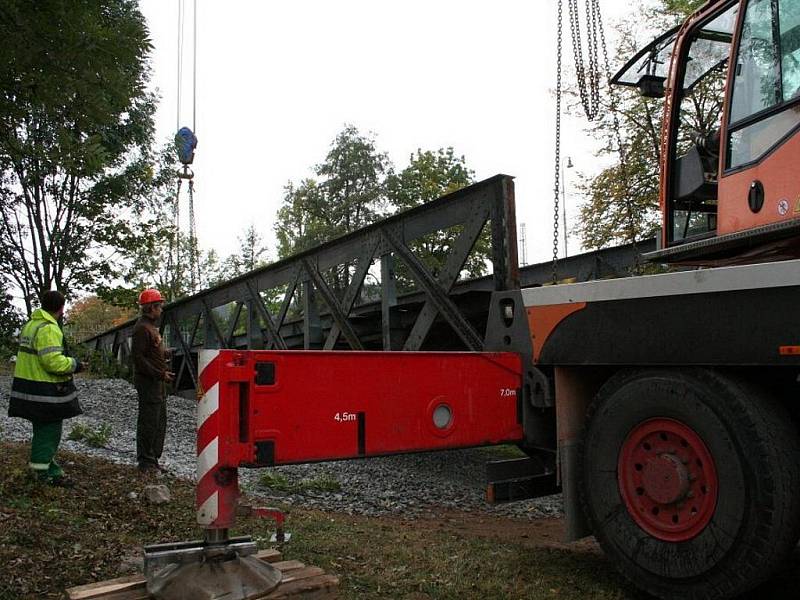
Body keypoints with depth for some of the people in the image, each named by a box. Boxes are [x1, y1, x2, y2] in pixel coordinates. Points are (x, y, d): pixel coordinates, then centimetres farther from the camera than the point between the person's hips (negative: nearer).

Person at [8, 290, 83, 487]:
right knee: (49, 432, 0)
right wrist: (74, 364, -10)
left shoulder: (30, 325, 14)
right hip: (46, 392, -10)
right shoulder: (49, 329, -19)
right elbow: (54, 361, -26)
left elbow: (30, 356, 16)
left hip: (29, 388, 10)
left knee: (43, 430, 19)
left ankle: (50, 470, 29)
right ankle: (44, 473, 7)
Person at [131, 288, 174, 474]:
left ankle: (153, 459, 22)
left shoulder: (152, 326, 18)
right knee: (149, 422, -4)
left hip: (157, 382, 10)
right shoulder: (142, 328, -14)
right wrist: (160, 374, -21)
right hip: (148, 382, -10)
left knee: (160, 422, 14)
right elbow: (138, 358, -20)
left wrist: (163, 372, 14)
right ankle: (145, 462, 4)